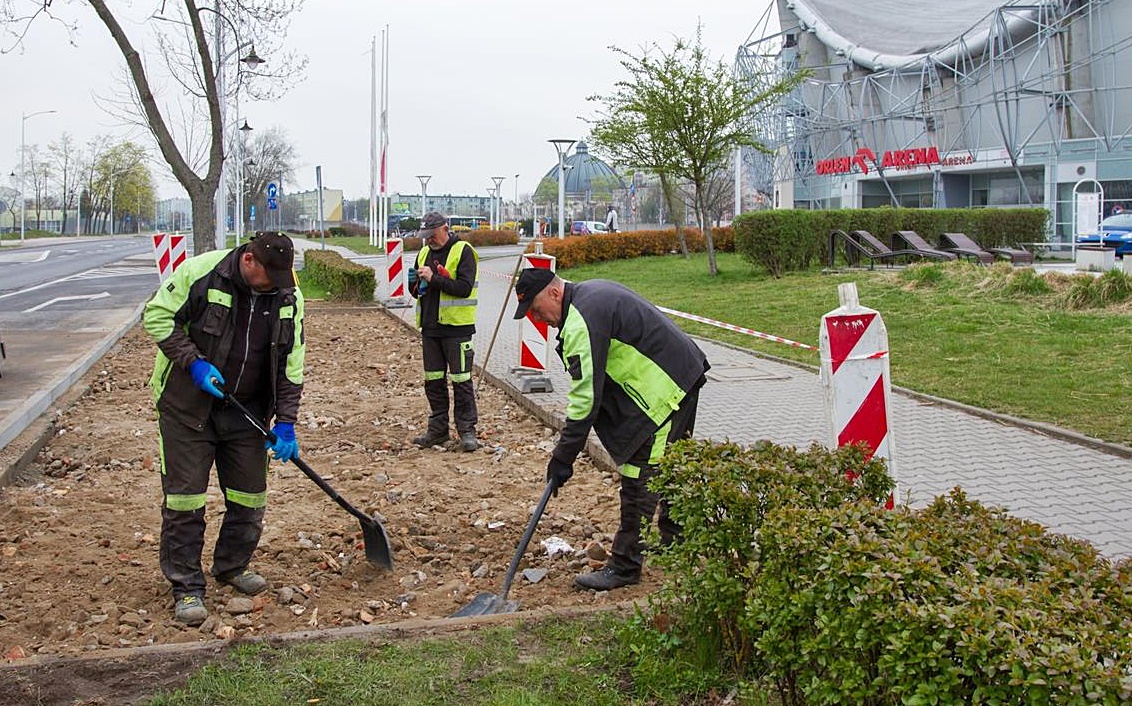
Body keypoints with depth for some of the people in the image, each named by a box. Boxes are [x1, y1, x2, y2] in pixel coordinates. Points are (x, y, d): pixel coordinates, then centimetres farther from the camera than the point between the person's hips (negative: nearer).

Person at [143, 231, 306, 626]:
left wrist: (285, 423, -4)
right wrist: (194, 362, -19)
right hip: (187, 405, -4)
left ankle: (232, 567, 31)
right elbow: (156, 315, -8)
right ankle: (186, 586, 9)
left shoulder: (289, 297, -4)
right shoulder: (200, 272, -16)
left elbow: (292, 365, 1)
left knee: (249, 495, 9)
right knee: (185, 496, -2)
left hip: (246, 410, 4)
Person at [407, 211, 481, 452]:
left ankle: (467, 430, 4)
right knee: (433, 380, 10)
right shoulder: (424, 253, 14)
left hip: (456, 326, -7)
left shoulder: (463, 252, -7)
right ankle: (438, 430, 19)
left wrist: (434, 279, -22)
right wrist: (414, 283, -4)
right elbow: (417, 292, 19)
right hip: (430, 327, 7)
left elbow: (465, 288, -18)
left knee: (461, 380, -3)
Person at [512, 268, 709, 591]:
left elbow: (586, 399, -25)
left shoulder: (582, 323, -23)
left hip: (663, 389, -11)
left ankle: (625, 566, -1)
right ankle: (673, 540, 41)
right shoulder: (592, 292, 9)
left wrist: (563, 457, -20)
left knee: (640, 478, -7)